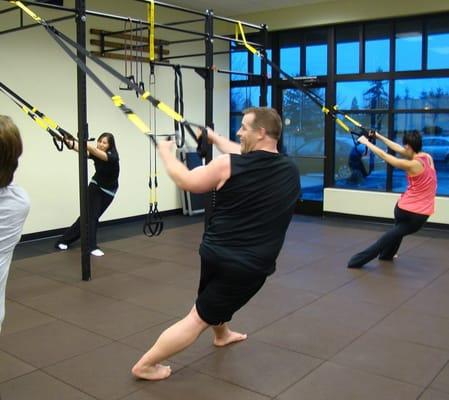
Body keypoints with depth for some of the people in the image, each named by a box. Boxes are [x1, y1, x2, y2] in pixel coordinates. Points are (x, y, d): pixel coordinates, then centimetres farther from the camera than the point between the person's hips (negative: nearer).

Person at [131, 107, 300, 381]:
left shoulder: (228, 165, -14)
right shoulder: (290, 171, -1)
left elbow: (186, 181, 0)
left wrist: (165, 151, 15)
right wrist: (216, 138, 24)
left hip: (215, 254, 0)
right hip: (252, 266, 1)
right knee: (199, 319, 8)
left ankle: (222, 334, 53)